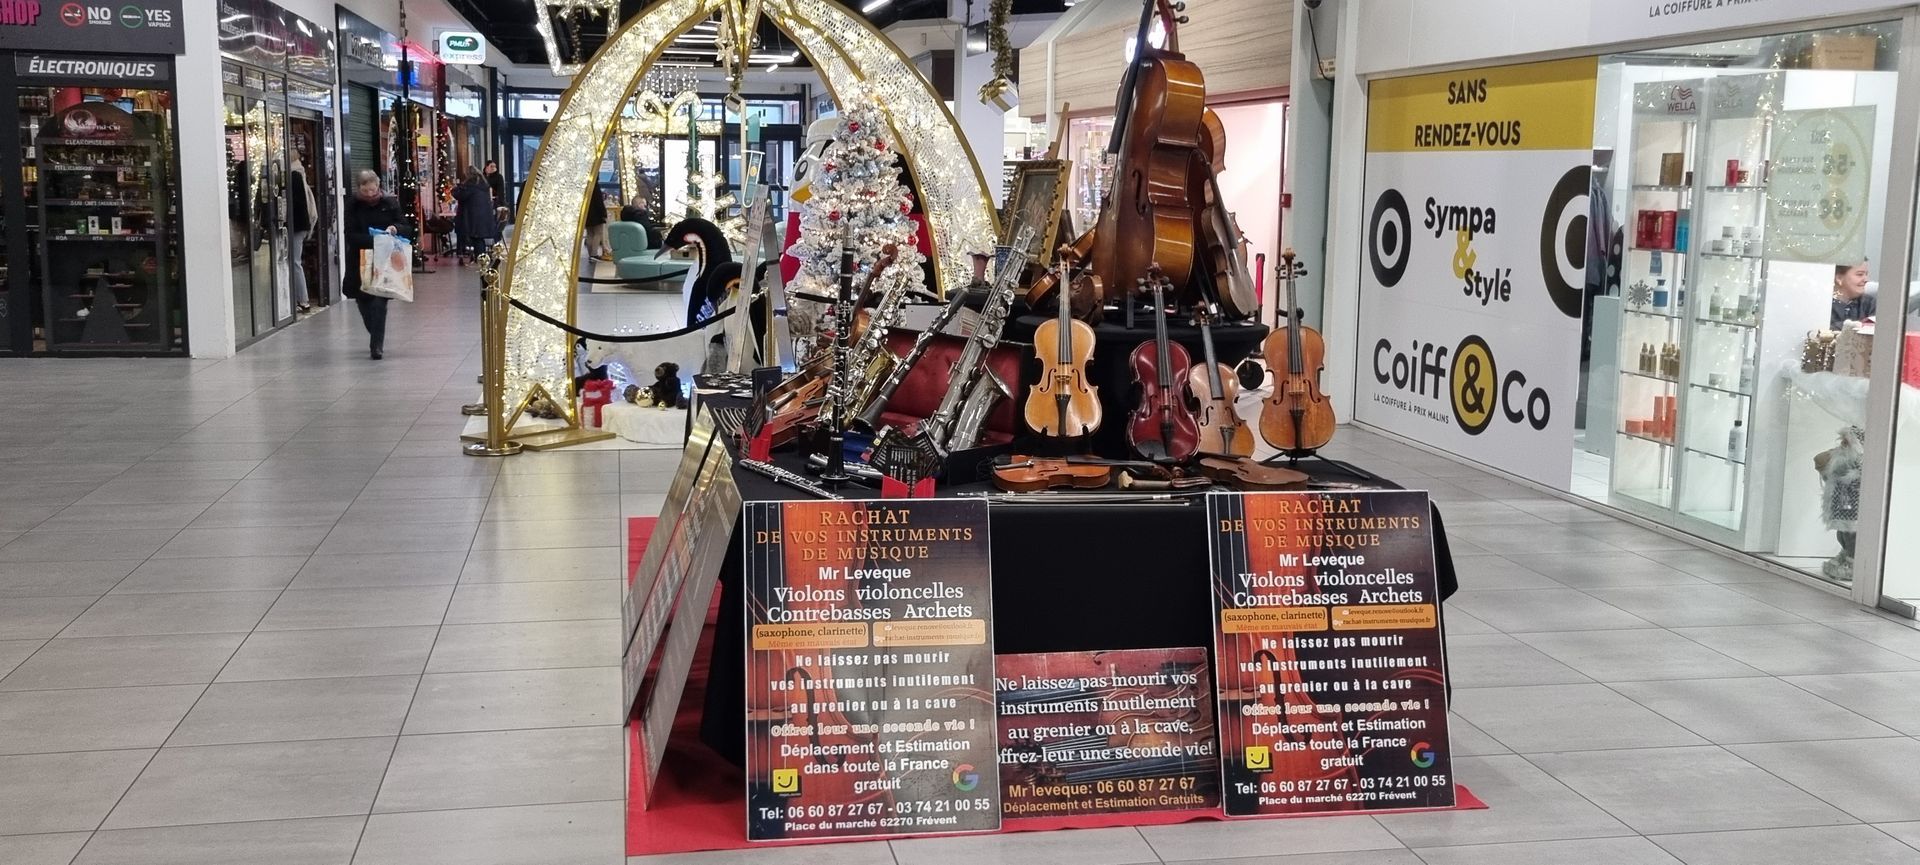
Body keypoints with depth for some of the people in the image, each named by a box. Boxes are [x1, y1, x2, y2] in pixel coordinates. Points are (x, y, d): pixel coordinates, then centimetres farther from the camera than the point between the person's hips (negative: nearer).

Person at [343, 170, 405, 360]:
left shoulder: (390, 203, -2)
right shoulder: (353, 205, -3)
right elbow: (351, 235, -10)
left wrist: (395, 228, -17)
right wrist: (372, 240, -24)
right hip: (360, 260, 2)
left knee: (379, 302, -12)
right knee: (363, 302, 11)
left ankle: (376, 345, -9)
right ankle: (377, 339, 32)